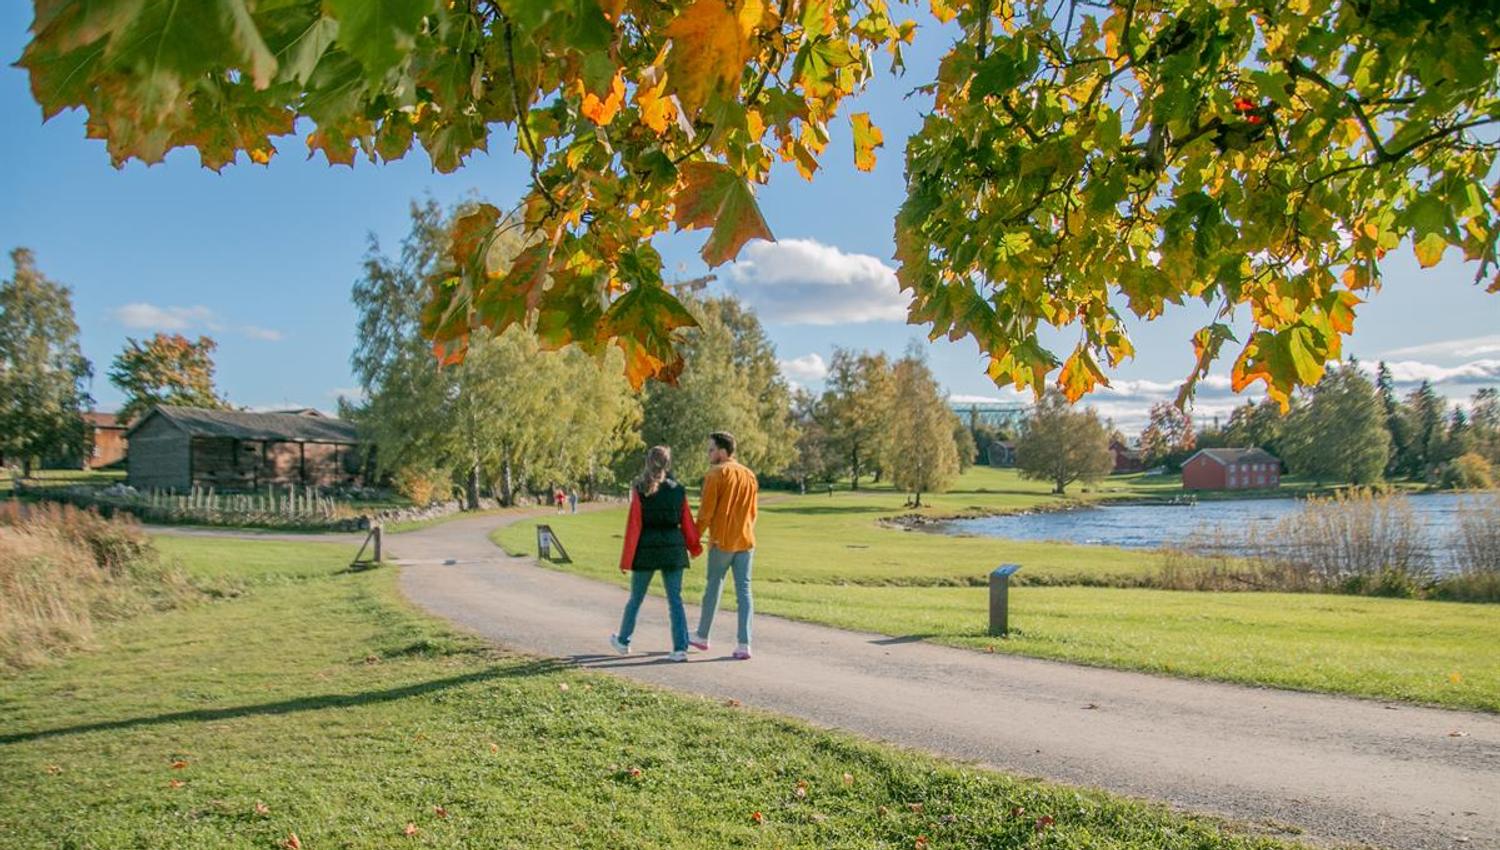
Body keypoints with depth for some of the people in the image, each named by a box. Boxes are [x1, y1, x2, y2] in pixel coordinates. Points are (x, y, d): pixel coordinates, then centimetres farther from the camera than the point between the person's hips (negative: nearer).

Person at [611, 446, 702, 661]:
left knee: (636, 599, 13)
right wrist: (694, 547, 21)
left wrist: (626, 559, -3)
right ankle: (680, 648, 1)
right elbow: (687, 523, 5)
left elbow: (634, 525, -8)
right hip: (674, 549, 2)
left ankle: (623, 641, 29)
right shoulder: (678, 491, 1)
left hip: (647, 549, -2)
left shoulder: (640, 490, -7)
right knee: (675, 600, 5)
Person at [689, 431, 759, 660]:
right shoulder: (749, 475, 10)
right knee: (743, 592, 3)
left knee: (713, 588, 10)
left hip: (721, 541, -4)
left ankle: (702, 636, 25)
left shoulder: (715, 474, -9)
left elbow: (706, 511, -11)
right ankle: (744, 644, -1)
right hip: (745, 541, 5)